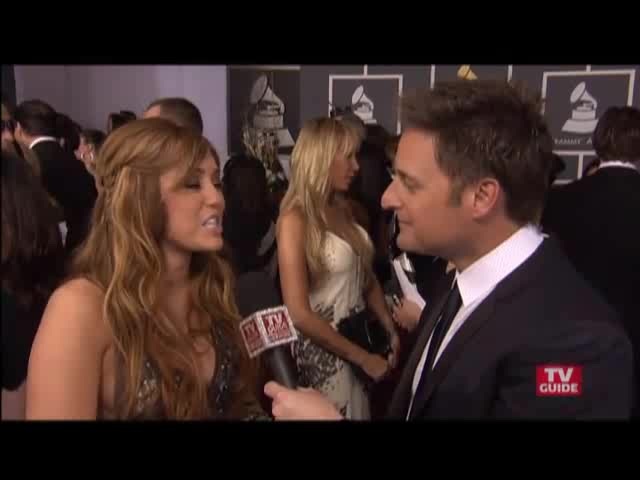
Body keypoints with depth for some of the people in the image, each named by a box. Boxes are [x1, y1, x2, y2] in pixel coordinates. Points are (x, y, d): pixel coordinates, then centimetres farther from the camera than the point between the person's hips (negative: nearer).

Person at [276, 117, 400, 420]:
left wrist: (391, 331, -2)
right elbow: (299, 315, -20)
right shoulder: (295, 219, -17)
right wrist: (361, 357, -15)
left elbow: (367, 279, 10)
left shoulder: (344, 211, 4)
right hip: (325, 353, -7)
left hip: (362, 338, 7)